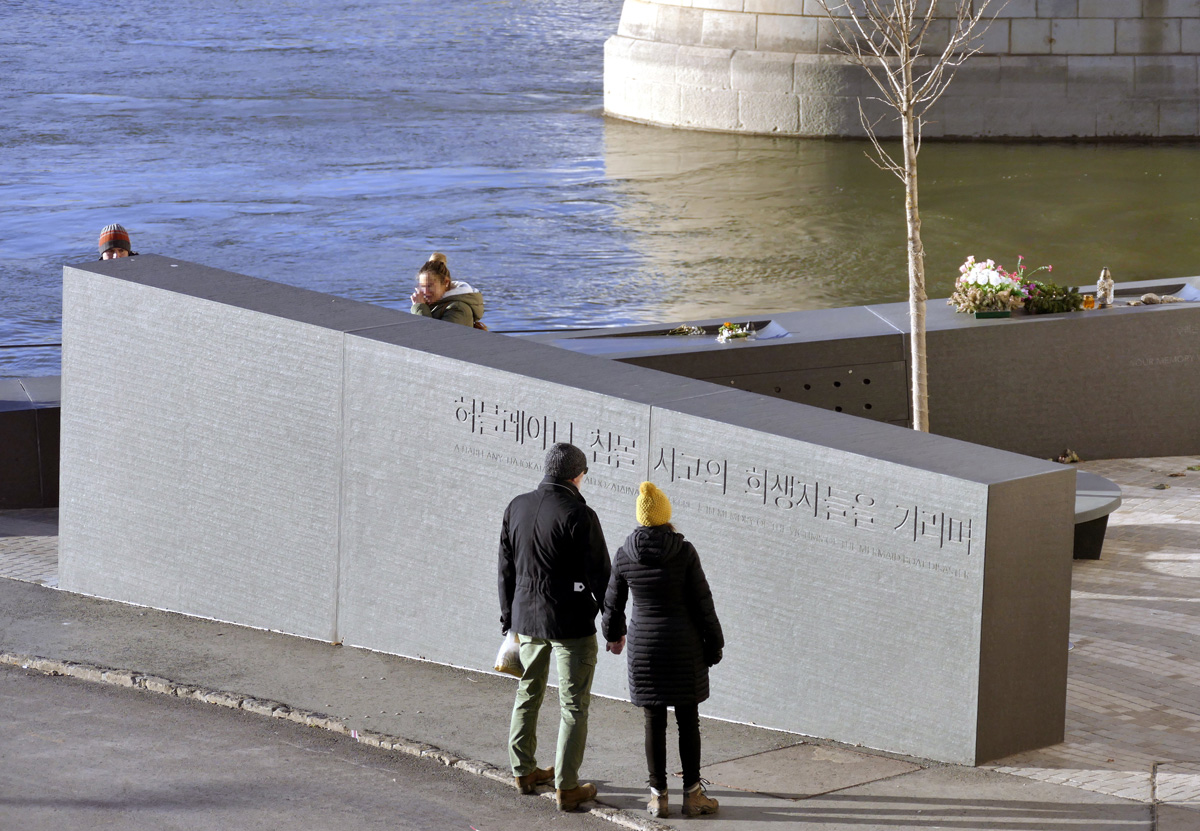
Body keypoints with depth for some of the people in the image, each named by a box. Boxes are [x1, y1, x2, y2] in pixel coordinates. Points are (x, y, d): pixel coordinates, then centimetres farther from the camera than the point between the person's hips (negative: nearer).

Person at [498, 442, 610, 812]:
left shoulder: (517, 508, 1)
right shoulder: (579, 516, -18)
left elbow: (506, 569, 9)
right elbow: (599, 575, -15)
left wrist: (509, 616, 20)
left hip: (527, 617, 6)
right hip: (571, 623, -6)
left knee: (527, 695, 22)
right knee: (573, 706, 2)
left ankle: (524, 771, 31)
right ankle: (566, 788, 3)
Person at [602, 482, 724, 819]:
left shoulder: (624, 556, -4)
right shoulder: (684, 552, -11)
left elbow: (613, 602, 9)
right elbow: (702, 601, -7)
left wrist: (613, 634, 29)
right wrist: (713, 644, 4)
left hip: (644, 647, 2)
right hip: (684, 647, -2)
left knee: (654, 722, 7)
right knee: (688, 721, 7)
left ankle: (658, 795, 11)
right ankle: (692, 794, 12)